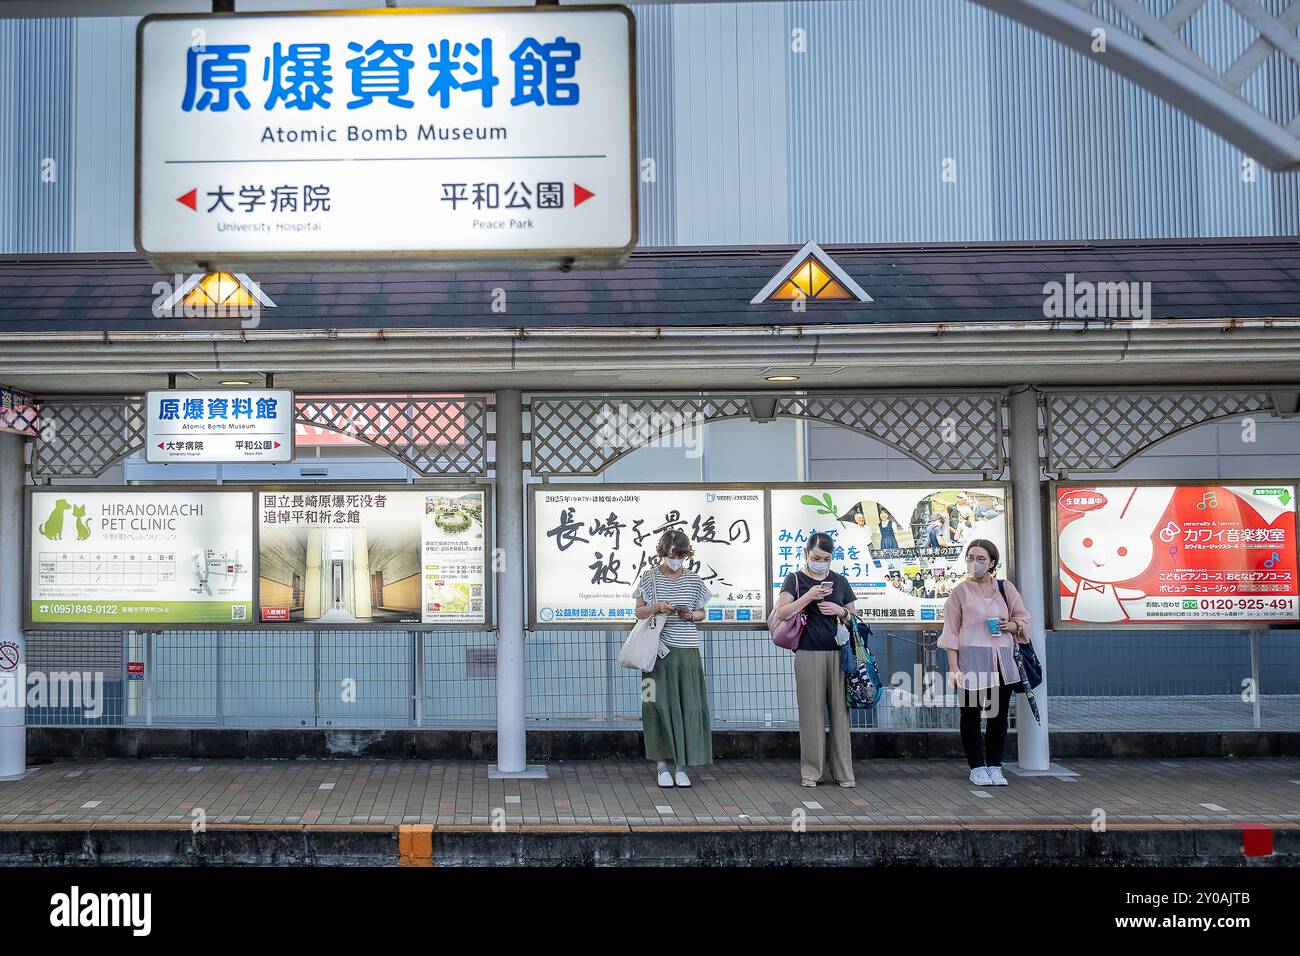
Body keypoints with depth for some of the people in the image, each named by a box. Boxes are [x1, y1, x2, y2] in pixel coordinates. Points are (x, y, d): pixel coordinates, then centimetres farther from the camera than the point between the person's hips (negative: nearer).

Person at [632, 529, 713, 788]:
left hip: (687, 651, 2)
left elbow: (701, 613, 16)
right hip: (660, 650, -2)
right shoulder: (650, 577, 2)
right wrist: (657, 607, -14)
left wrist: (690, 615, -6)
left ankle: (681, 765, 7)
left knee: (688, 706, -1)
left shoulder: (693, 579, 9)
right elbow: (639, 612, 5)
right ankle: (662, 764, 4)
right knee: (660, 705, -4)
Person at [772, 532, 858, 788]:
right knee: (811, 711, 0)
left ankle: (843, 771, 9)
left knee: (840, 710, 2)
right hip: (808, 654, -3)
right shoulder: (795, 579, 3)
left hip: (838, 653, 3)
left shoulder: (839, 581, 12)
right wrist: (809, 596, -18)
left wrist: (840, 611, -3)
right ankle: (811, 771, 9)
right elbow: (781, 613, -9)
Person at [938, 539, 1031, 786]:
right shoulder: (960, 592, 1)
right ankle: (977, 768, 11)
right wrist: (953, 667, -7)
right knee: (971, 715, 1)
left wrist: (1011, 625, -6)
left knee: (999, 714, 6)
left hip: (1001, 660, 3)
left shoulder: (1005, 588, 9)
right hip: (971, 659, -3)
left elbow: (1023, 619, 17)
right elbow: (951, 632, -1)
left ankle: (994, 766, 17)